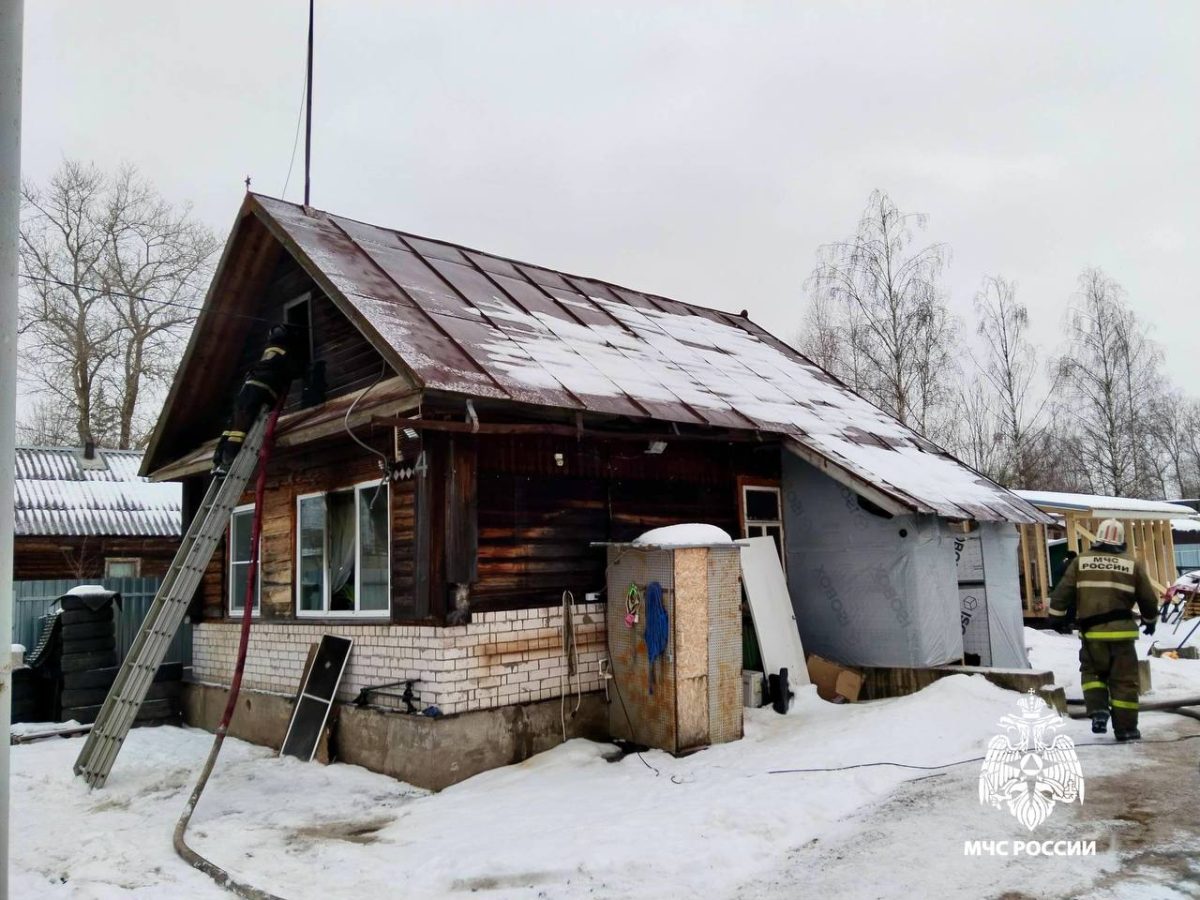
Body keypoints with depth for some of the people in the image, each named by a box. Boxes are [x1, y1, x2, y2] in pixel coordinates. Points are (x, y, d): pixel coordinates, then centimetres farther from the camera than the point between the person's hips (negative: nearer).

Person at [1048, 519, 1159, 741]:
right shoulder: (1133, 564, 4)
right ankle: (1126, 728, 12)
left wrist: (1058, 617, 11)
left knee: (1092, 672, 18)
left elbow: (1062, 592, 0)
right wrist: (1150, 621, 29)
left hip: (1091, 632, 0)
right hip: (1121, 631, 0)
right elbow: (1149, 598, 11)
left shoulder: (1080, 561, 3)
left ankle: (1098, 710, -2)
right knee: (1124, 681, 8)